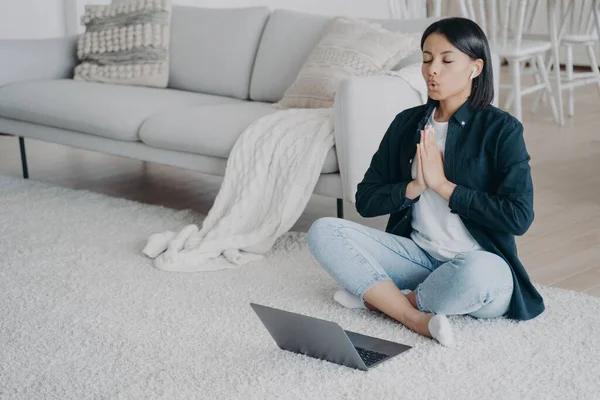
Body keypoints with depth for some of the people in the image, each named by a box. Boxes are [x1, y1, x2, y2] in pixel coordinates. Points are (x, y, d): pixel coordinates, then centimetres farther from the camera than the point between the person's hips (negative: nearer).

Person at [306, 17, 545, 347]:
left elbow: (519, 217, -16)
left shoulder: (501, 129, -6)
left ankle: (379, 296, -13)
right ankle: (418, 318, -25)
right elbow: (365, 201, 6)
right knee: (323, 231, -15)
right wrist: (415, 186, -12)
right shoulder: (407, 123, 7)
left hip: (479, 264, -4)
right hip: (417, 255, 4)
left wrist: (443, 185, -14)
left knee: (480, 273, -41)